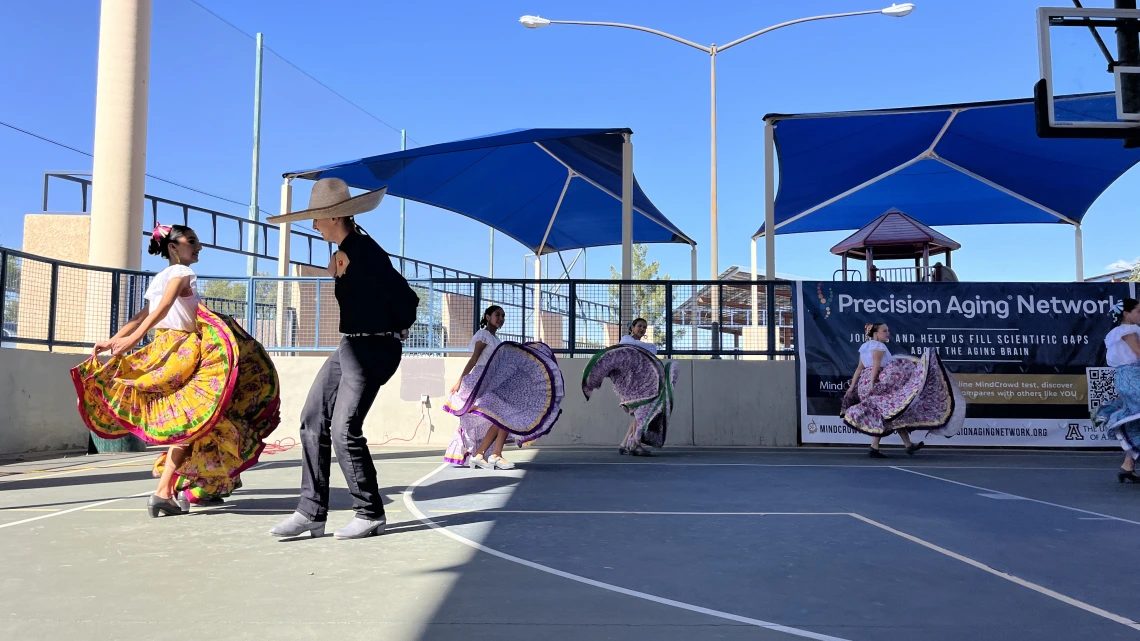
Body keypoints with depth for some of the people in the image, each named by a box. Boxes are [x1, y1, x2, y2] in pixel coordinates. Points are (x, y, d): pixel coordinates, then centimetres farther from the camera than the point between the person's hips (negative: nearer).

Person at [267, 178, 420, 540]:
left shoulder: (364, 252, -18)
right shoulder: (344, 252, 11)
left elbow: (406, 299, -19)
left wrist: (399, 329, -3)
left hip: (373, 349, -10)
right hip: (350, 347, 10)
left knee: (344, 429, -9)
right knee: (313, 419, 7)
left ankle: (370, 514, 7)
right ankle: (312, 512, 13)